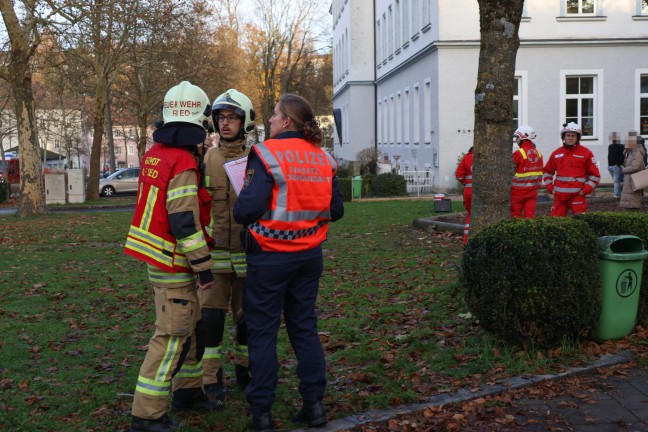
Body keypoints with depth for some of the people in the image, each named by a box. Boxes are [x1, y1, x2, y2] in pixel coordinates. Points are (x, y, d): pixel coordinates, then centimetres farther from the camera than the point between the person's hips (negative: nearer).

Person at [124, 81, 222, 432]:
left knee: (191, 323, 20)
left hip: (157, 257, 9)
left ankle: (187, 389, 32)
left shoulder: (155, 153, 7)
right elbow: (184, 222, -22)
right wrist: (203, 265, -17)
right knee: (172, 335, -3)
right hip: (173, 264, -9)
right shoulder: (184, 163, -20)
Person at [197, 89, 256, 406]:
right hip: (214, 251, 0)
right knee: (210, 316, -2)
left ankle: (245, 368, 31)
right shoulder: (205, 159, 1)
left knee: (246, 315, 12)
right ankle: (212, 379, 12)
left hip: (248, 252, 0)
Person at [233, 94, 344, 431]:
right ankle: (314, 404, 19)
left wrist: (239, 214, 1)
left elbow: (248, 208, -20)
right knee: (304, 325, 15)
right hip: (309, 255, 5)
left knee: (262, 331, 6)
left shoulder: (266, 154, -14)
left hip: (270, 257, -5)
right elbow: (336, 210, 7)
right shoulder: (323, 159, 4)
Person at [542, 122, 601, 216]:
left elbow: (595, 175, 3)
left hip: (577, 195, -4)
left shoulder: (586, 153, 2)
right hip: (559, 196, 4)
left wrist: (585, 190, -6)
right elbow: (547, 172, 23)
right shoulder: (556, 153, 12)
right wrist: (550, 188, 10)